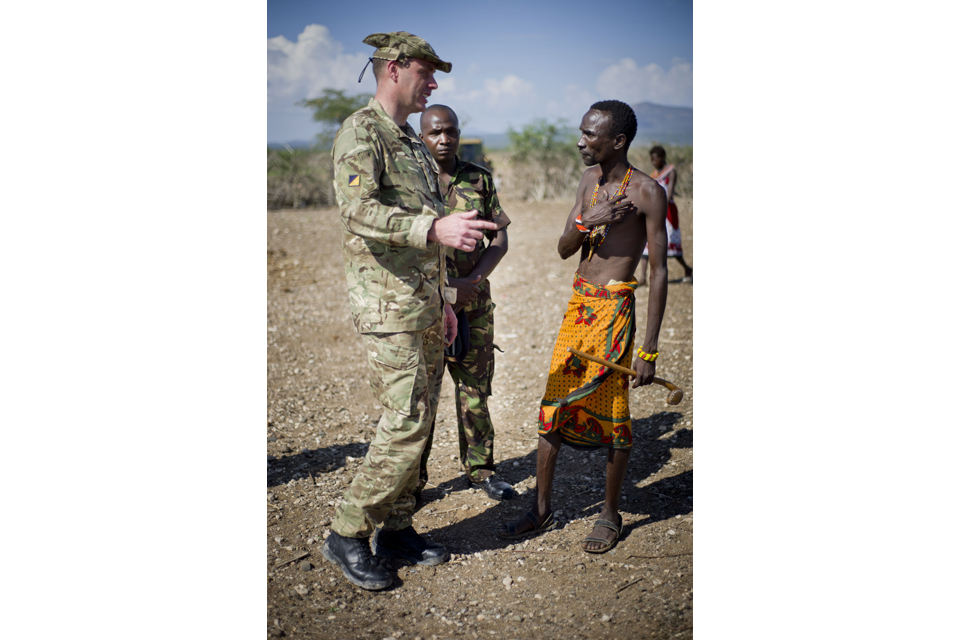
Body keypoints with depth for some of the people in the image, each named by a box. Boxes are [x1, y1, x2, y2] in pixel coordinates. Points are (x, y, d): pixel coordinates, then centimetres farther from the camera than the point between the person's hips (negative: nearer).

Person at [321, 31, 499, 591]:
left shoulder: (413, 142, 20)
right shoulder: (361, 131, -8)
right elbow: (358, 209, -25)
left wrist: (444, 301, 21)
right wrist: (434, 228, -39)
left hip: (425, 303, 9)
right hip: (387, 303, -9)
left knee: (420, 419, 11)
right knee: (407, 422, -11)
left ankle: (397, 529, 23)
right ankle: (348, 535, 5)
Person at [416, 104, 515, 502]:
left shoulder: (480, 179, 7)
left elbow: (500, 239, 5)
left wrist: (471, 281, -10)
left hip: (474, 302, 3)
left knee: (475, 387, 10)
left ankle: (480, 469, 25)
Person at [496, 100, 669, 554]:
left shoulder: (647, 192, -9)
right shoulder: (589, 181, 11)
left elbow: (659, 273, -10)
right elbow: (564, 250, 10)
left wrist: (649, 348, -14)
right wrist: (585, 222, -13)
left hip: (614, 308, -6)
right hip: (578, 303, 6)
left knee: (612, 415, 3)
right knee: (553, 408, 7)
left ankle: (611, 515, 21)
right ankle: (541, 511, 20)